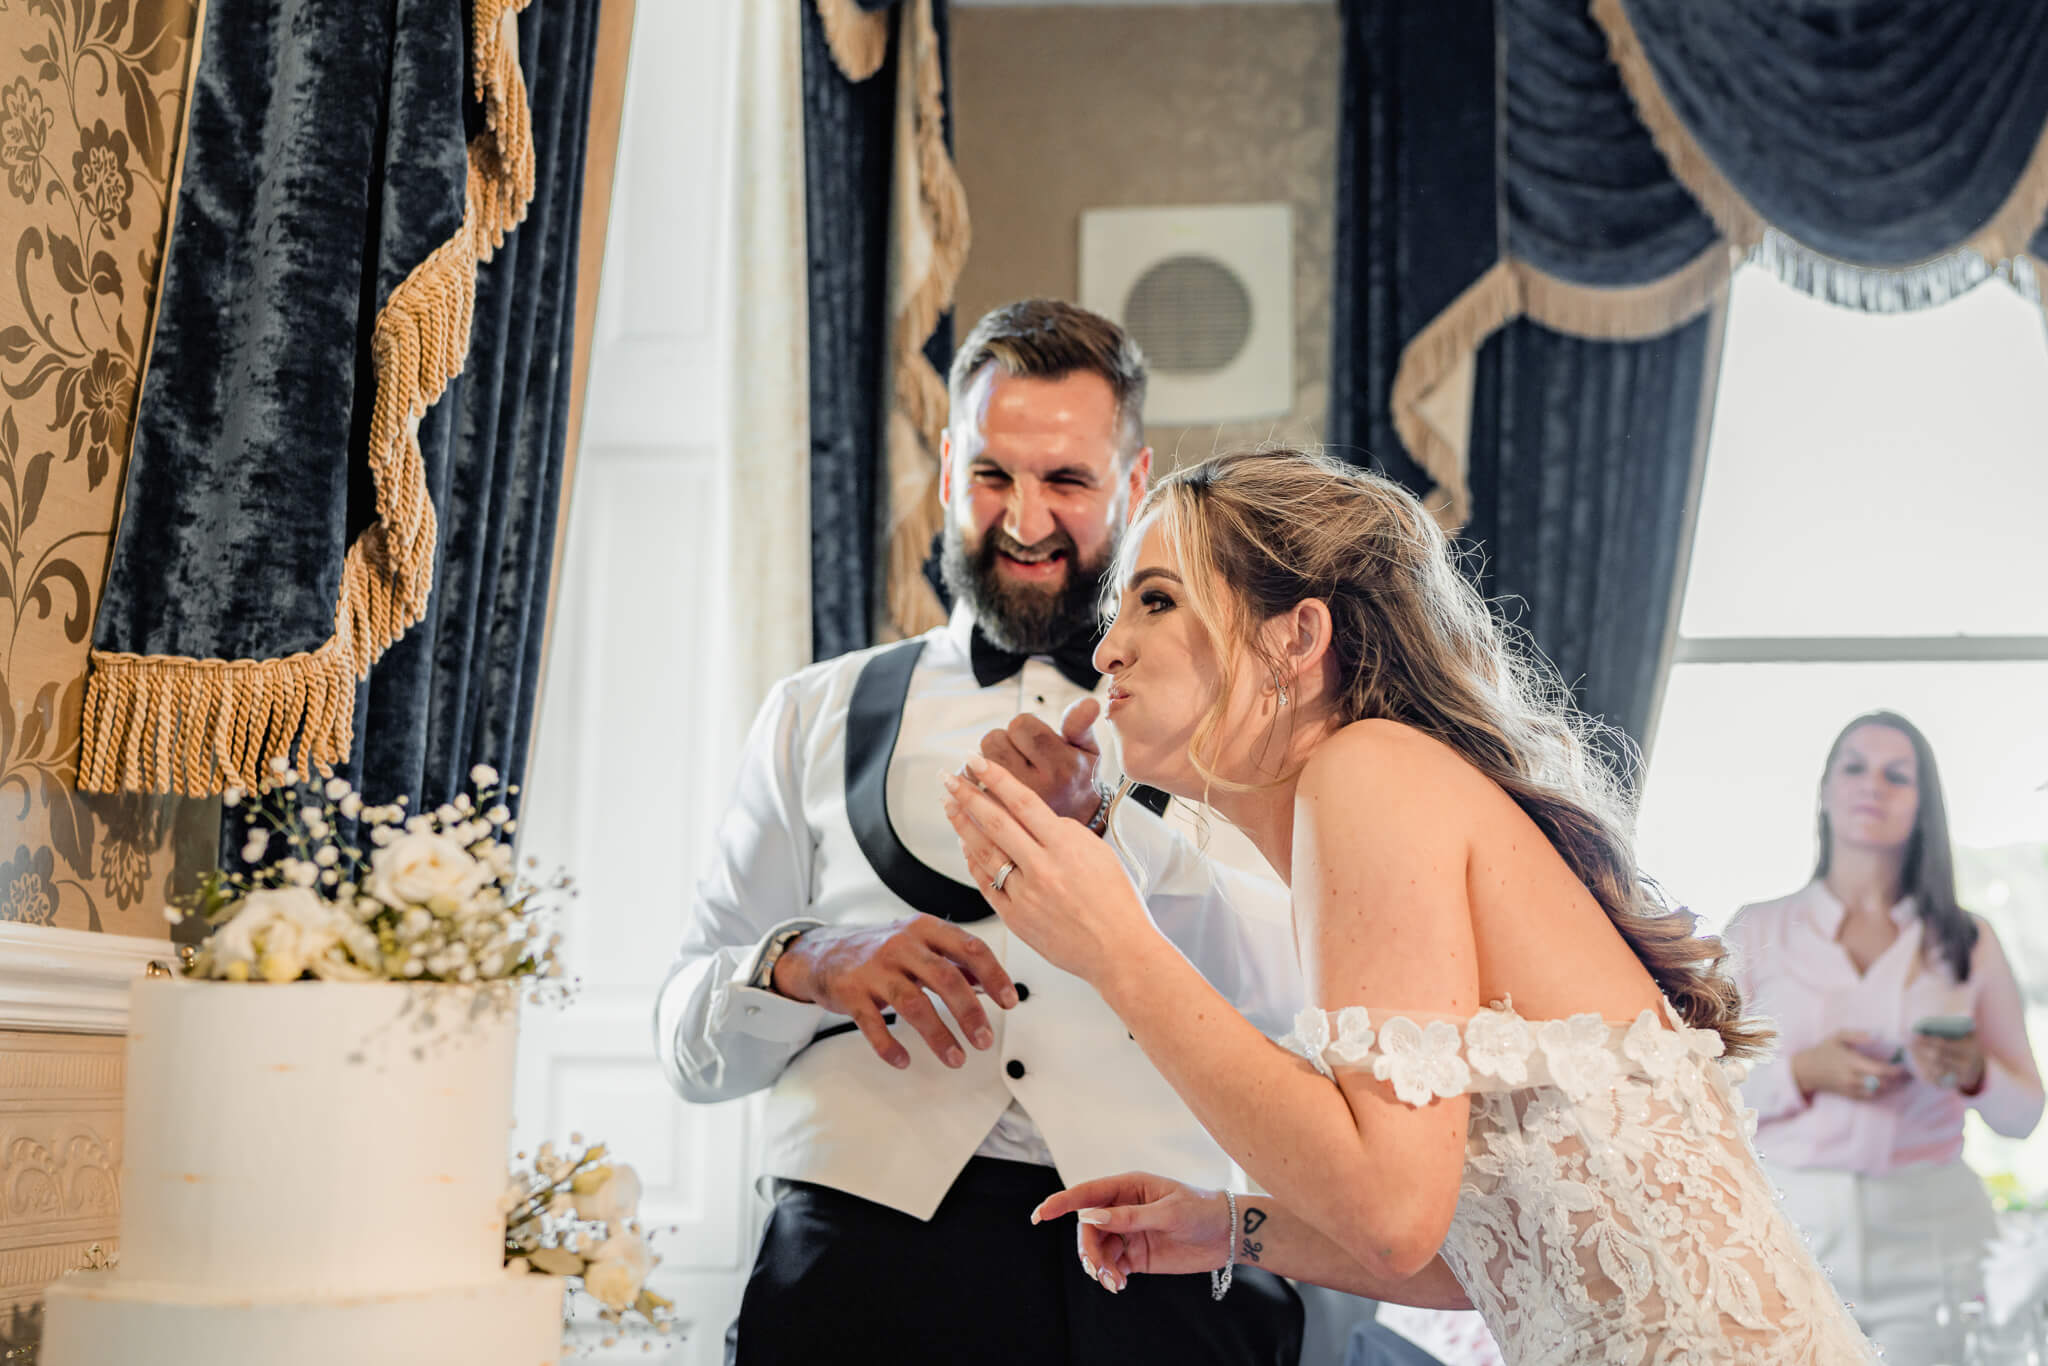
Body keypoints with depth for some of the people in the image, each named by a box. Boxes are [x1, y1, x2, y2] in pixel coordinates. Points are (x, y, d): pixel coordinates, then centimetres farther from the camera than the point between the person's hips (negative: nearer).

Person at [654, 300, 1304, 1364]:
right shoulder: (819, 716, 16)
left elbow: (1294, 992, -3)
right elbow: (689, 1041, 11)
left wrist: (1096, 827, -14)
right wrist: (805, 966, -9)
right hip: (866, 1256, -1)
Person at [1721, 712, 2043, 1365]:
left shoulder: (1967, 942, 11)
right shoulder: (1759, 931, 8)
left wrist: (1974, 1073, -9)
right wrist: (1803, 1074, -12)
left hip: (1931, 1239, 1)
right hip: (1793, 1233, -1)